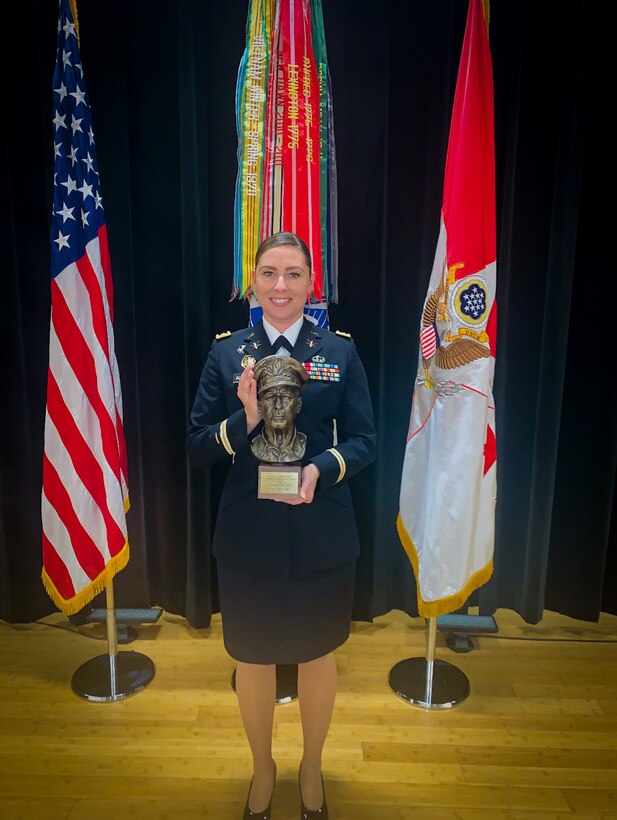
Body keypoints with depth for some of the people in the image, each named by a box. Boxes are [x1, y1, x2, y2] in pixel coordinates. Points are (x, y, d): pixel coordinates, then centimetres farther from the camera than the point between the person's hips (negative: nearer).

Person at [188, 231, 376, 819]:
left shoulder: (340, 351, -1)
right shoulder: (226, 353, -1)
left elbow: (364, 440, -3)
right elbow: (196, 448, -3)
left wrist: (321, 468, -22)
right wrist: (245, 419, -21)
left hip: (322, 538, 0)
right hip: (247, 540, 1)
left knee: (316, 658, 20)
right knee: (252, 661, 19)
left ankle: (311, 767, 51)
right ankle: (262, 768, 50)